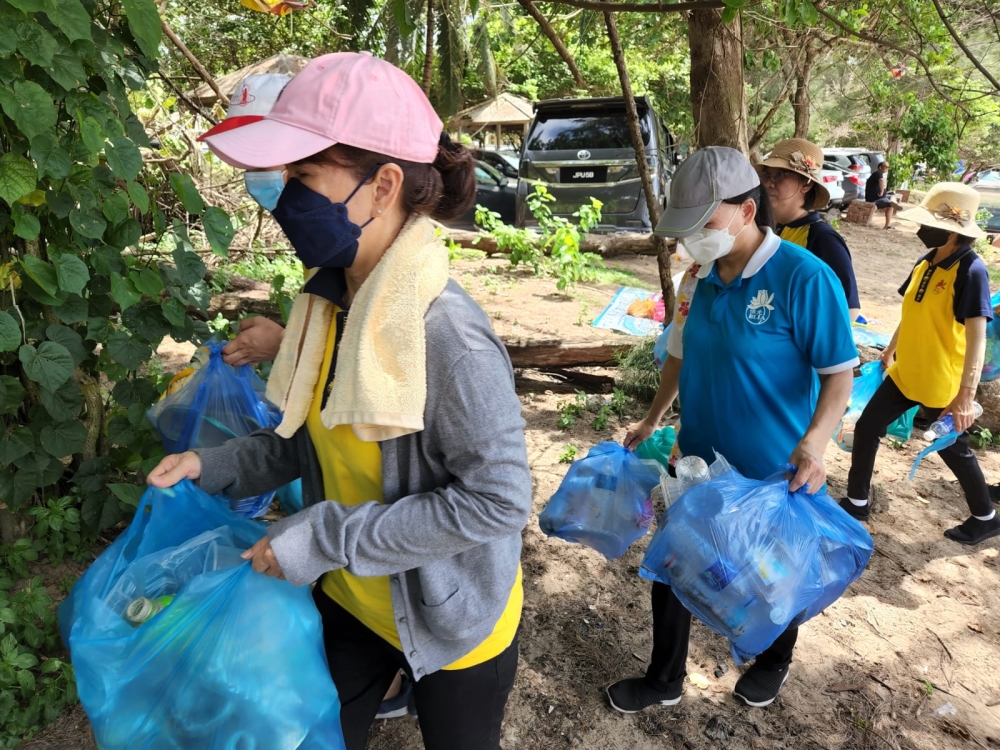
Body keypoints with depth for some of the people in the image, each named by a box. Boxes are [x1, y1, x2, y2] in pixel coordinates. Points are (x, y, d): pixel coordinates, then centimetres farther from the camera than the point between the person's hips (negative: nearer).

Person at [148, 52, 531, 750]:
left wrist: (326, 538, -25)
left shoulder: (445, 332, -32)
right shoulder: (333, 300, -8)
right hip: (351, 601, 7)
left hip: (452, 620, -6)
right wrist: (217, 467, -6)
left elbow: (496, 500, -28)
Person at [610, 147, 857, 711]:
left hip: (775, 473, -5)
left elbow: (839, 373, -17)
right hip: (698, 460, 5)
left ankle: (775, 662, 51)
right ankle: (665, 680, 38)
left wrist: (814, 444, -31)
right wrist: (653, 420, 13)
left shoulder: (805, 277, -21)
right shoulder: (700, 275, -3)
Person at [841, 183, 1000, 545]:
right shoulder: (926, 263, 1)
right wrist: (890, 351, 22)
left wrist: (966, 395, -31)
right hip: (905, 374, 7)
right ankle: (856, 503, 25)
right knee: (866, 429, 8)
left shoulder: (971, 271, -21)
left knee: (954, 451, 11)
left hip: (943, 385, -7)